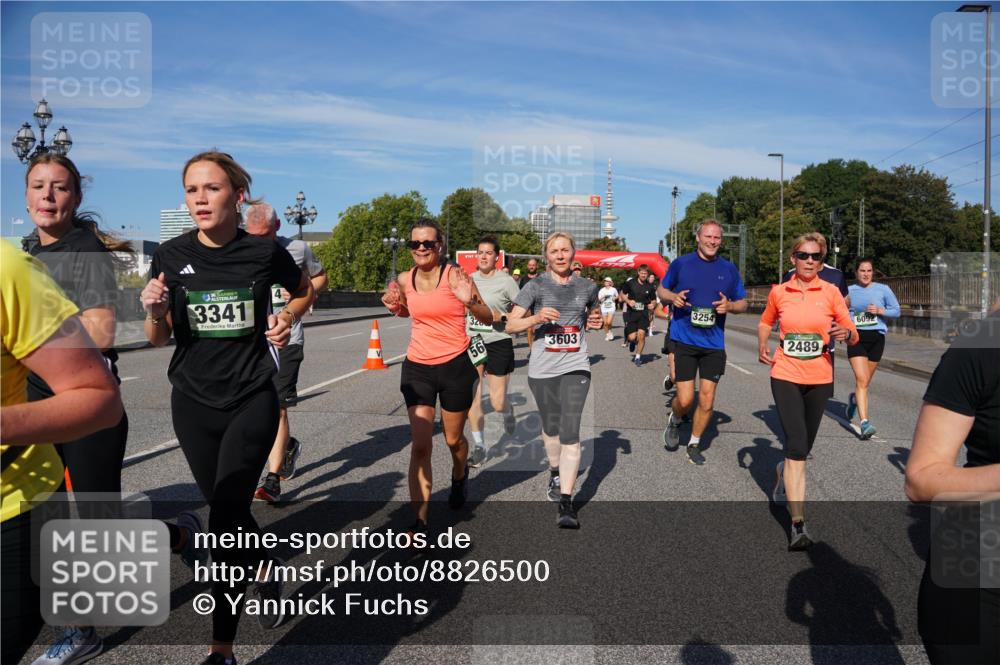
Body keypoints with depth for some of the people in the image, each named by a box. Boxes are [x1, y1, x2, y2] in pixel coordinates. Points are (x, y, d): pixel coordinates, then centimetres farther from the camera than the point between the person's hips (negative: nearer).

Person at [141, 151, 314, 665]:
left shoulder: (265, 252, -7)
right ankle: (268, 570, 44)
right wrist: (155, 311, -16)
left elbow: (302, 291, 14)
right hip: (193, 402, 3)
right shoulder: (172, 255, -3)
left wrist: (286, 320, -6)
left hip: (251, 400, -3)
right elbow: (158, 339, 5)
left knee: (225, 516, -10)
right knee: (227, 512, 14)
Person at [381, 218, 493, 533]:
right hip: (417, 367, 3)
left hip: (455, 365, -2)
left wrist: (470, 301, -27)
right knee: (420, 446, -5)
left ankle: (460, 477, 50)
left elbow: (488, 319, -7)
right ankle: (419, 522, 2)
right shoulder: (405, 279, 0)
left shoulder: (454, 275, -12)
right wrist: (395, 308, 0)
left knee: (453, 439, 15)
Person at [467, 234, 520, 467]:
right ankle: (478, 446, 10)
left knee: (497, 403, -1)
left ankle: (508, 411, 36)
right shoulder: (469, 279, 7)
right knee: (472, 397, -2)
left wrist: (501, 317, -20)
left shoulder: (506, 281, -7)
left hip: (498, 343, -4)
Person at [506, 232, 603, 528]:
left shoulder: (587, 287, 6)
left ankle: (566, 502, -9)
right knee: (551, 427, 17)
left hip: (575, 367, 0)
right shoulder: (536, 287, -2)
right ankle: (555, 473, 45)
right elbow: (511, 325, -7)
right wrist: (536, 318, -25)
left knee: (570, 432, -11)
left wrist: (595, 321, 3)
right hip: (542, 369, 0)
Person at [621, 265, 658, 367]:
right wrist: (628, 301, -11)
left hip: (643, 313, 1)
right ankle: (633, 342, 31)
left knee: (641, 334, -13)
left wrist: (652, 304, -10)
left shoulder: (650, 287, 1)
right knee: (632, 337, -9)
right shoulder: (630, 283, -3)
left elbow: (654, 300, 13)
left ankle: (638, 357, 6)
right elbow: (622, 294, 7)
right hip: (631, 313, -1)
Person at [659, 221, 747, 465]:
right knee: (685, 399, -5)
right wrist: (673, 297, -11)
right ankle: (675, 421, 30)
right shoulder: (681, 263, 1)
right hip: (683, 341, -2)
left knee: (707, 400, 4)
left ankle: (694, 443, 26)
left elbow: (743, 303, 13)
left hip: (714, 344, 2)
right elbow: (661, 290, 12)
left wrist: (730, 306, -10)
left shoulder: (729, 269, 6)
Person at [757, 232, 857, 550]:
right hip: (785, 377, -1)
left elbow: (853, 336, 0)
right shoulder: (778, 292, 0)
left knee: (803, 447, 14)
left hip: (819, 379, 2)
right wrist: (762, 347, 2)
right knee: (796, 447, -12)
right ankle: (798, 525, -8)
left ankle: (782, 474, 49)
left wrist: (845, 333, -23)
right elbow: (765, 322, 19)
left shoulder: (830, 292, -1)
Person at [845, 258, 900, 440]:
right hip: (856, 337, -2)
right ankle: (865, 422, -18)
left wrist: (880, 310, -9)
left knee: (865, 382, 11)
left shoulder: (883, 289, 5)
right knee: (862, 380, -15)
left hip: (876, 337, 2)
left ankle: (854, 398, 45)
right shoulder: (849, 291, 6)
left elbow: (896, 311, 9)